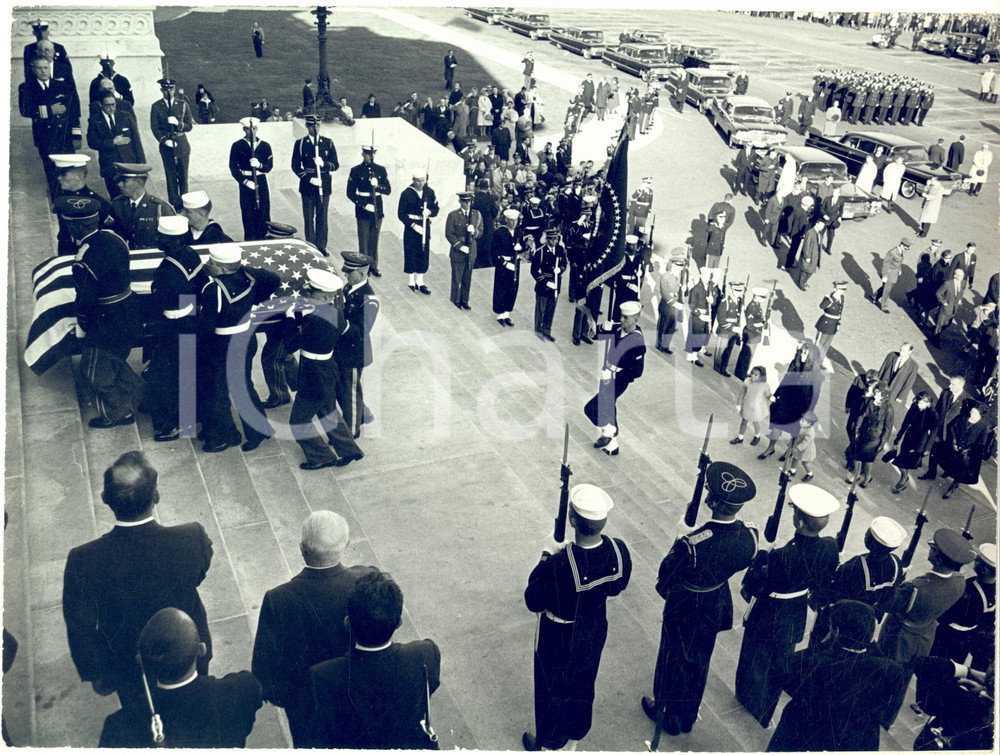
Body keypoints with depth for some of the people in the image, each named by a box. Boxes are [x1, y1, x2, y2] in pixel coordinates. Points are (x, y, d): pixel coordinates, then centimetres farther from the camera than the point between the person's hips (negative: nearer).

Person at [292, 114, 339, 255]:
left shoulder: (328, 143, 4)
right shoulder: (300, 144, 1)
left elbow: (336, 165, 3)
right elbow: (295, 166, 0)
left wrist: (324, 164, -17)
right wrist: (309, 179, -13)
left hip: (324, 186, 1)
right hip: (307, 187, -1)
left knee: (322, 218, 6)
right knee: (309, 218, 4)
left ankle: (321, 247, 16)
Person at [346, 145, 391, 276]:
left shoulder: (381, 170, 5)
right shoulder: (356, 171, -3)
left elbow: (388, 190, 3)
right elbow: (351, 193, -5)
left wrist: (378, 185, -17)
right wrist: (364, 205, -14)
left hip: (377, 210, 3)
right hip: (363, 211, -3)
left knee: (374, 240, 10)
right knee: (364, 240, 1)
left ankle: (374, 266, 20)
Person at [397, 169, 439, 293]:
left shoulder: (430, 192, 2)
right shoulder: (406, 193, -9)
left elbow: (436, 209, 8)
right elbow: (401, 214, -9)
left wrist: (429, 212, -15)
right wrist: (413, 225, -17)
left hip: (425, 227, 3)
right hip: (410, 227, -3)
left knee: (424, 254, 7)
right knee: (410, 255, 3)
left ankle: (420, 282, 19)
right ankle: (412, 282, 17)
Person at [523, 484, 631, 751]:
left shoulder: (557, 566, -41)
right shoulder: (620, 552, -25)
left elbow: (533, 602, -22)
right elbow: (616, 588, -5)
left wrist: (547, 557, -14)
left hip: (558, 642, -4)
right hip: (594, 636, 4)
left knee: (552, 692, 24)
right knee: (583, 688, 30)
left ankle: (547, 744, 50)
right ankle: (574, 740, 55)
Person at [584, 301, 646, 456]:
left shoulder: (638, 342, -23)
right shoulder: (618, 329, -3)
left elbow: (636, 372, -24)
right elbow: (596, 334, 5)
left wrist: (612, 374, -25)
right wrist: (604, 328, -16)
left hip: (619, 381, -8)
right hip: (608, 377, 8)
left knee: (591, 408, -12)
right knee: (608, 411, 20)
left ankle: (608, 431, 14)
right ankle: (612, 446, 36)